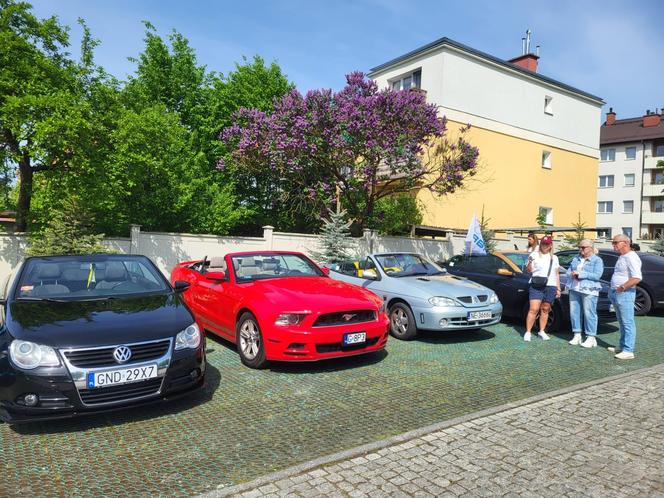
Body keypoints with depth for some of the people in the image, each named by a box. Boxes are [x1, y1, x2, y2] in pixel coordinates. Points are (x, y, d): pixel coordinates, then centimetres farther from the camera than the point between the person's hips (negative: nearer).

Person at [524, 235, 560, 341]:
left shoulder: (554, 258, 17)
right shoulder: (534, 255, 4)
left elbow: (557, 274, 19)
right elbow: (529, 270, -4)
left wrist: (558, 289, 14)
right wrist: (530, 262, -24)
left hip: (551, 287, 4)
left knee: (545, 310, 7)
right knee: (533, 309, -10)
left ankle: (542, 331, 17)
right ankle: (528, 332, -6)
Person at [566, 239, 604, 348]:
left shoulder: (597, 260, -1)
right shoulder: (576, 258, 18)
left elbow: (597, 275, -12)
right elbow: (569, 270, 16)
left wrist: (580, 274, -16)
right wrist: (572, 274, -7)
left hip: (589, 291, -6)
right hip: (574, 290, 6)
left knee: (589, 314, -6)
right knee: (574, 312, 6)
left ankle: (591, 338, 1)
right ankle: (577, 336, 14)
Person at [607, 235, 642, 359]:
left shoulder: (631, 257, -15)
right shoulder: (622, 257, 16)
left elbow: (637, 278, -25)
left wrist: (622, 287, -19)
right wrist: (614, 290, 15)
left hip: (625, 294, -10)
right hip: (616, 293, 10)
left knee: (628, 323, -7)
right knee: (622, 322, 16)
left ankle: (628, 351, -5)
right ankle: (623, 346, 25)